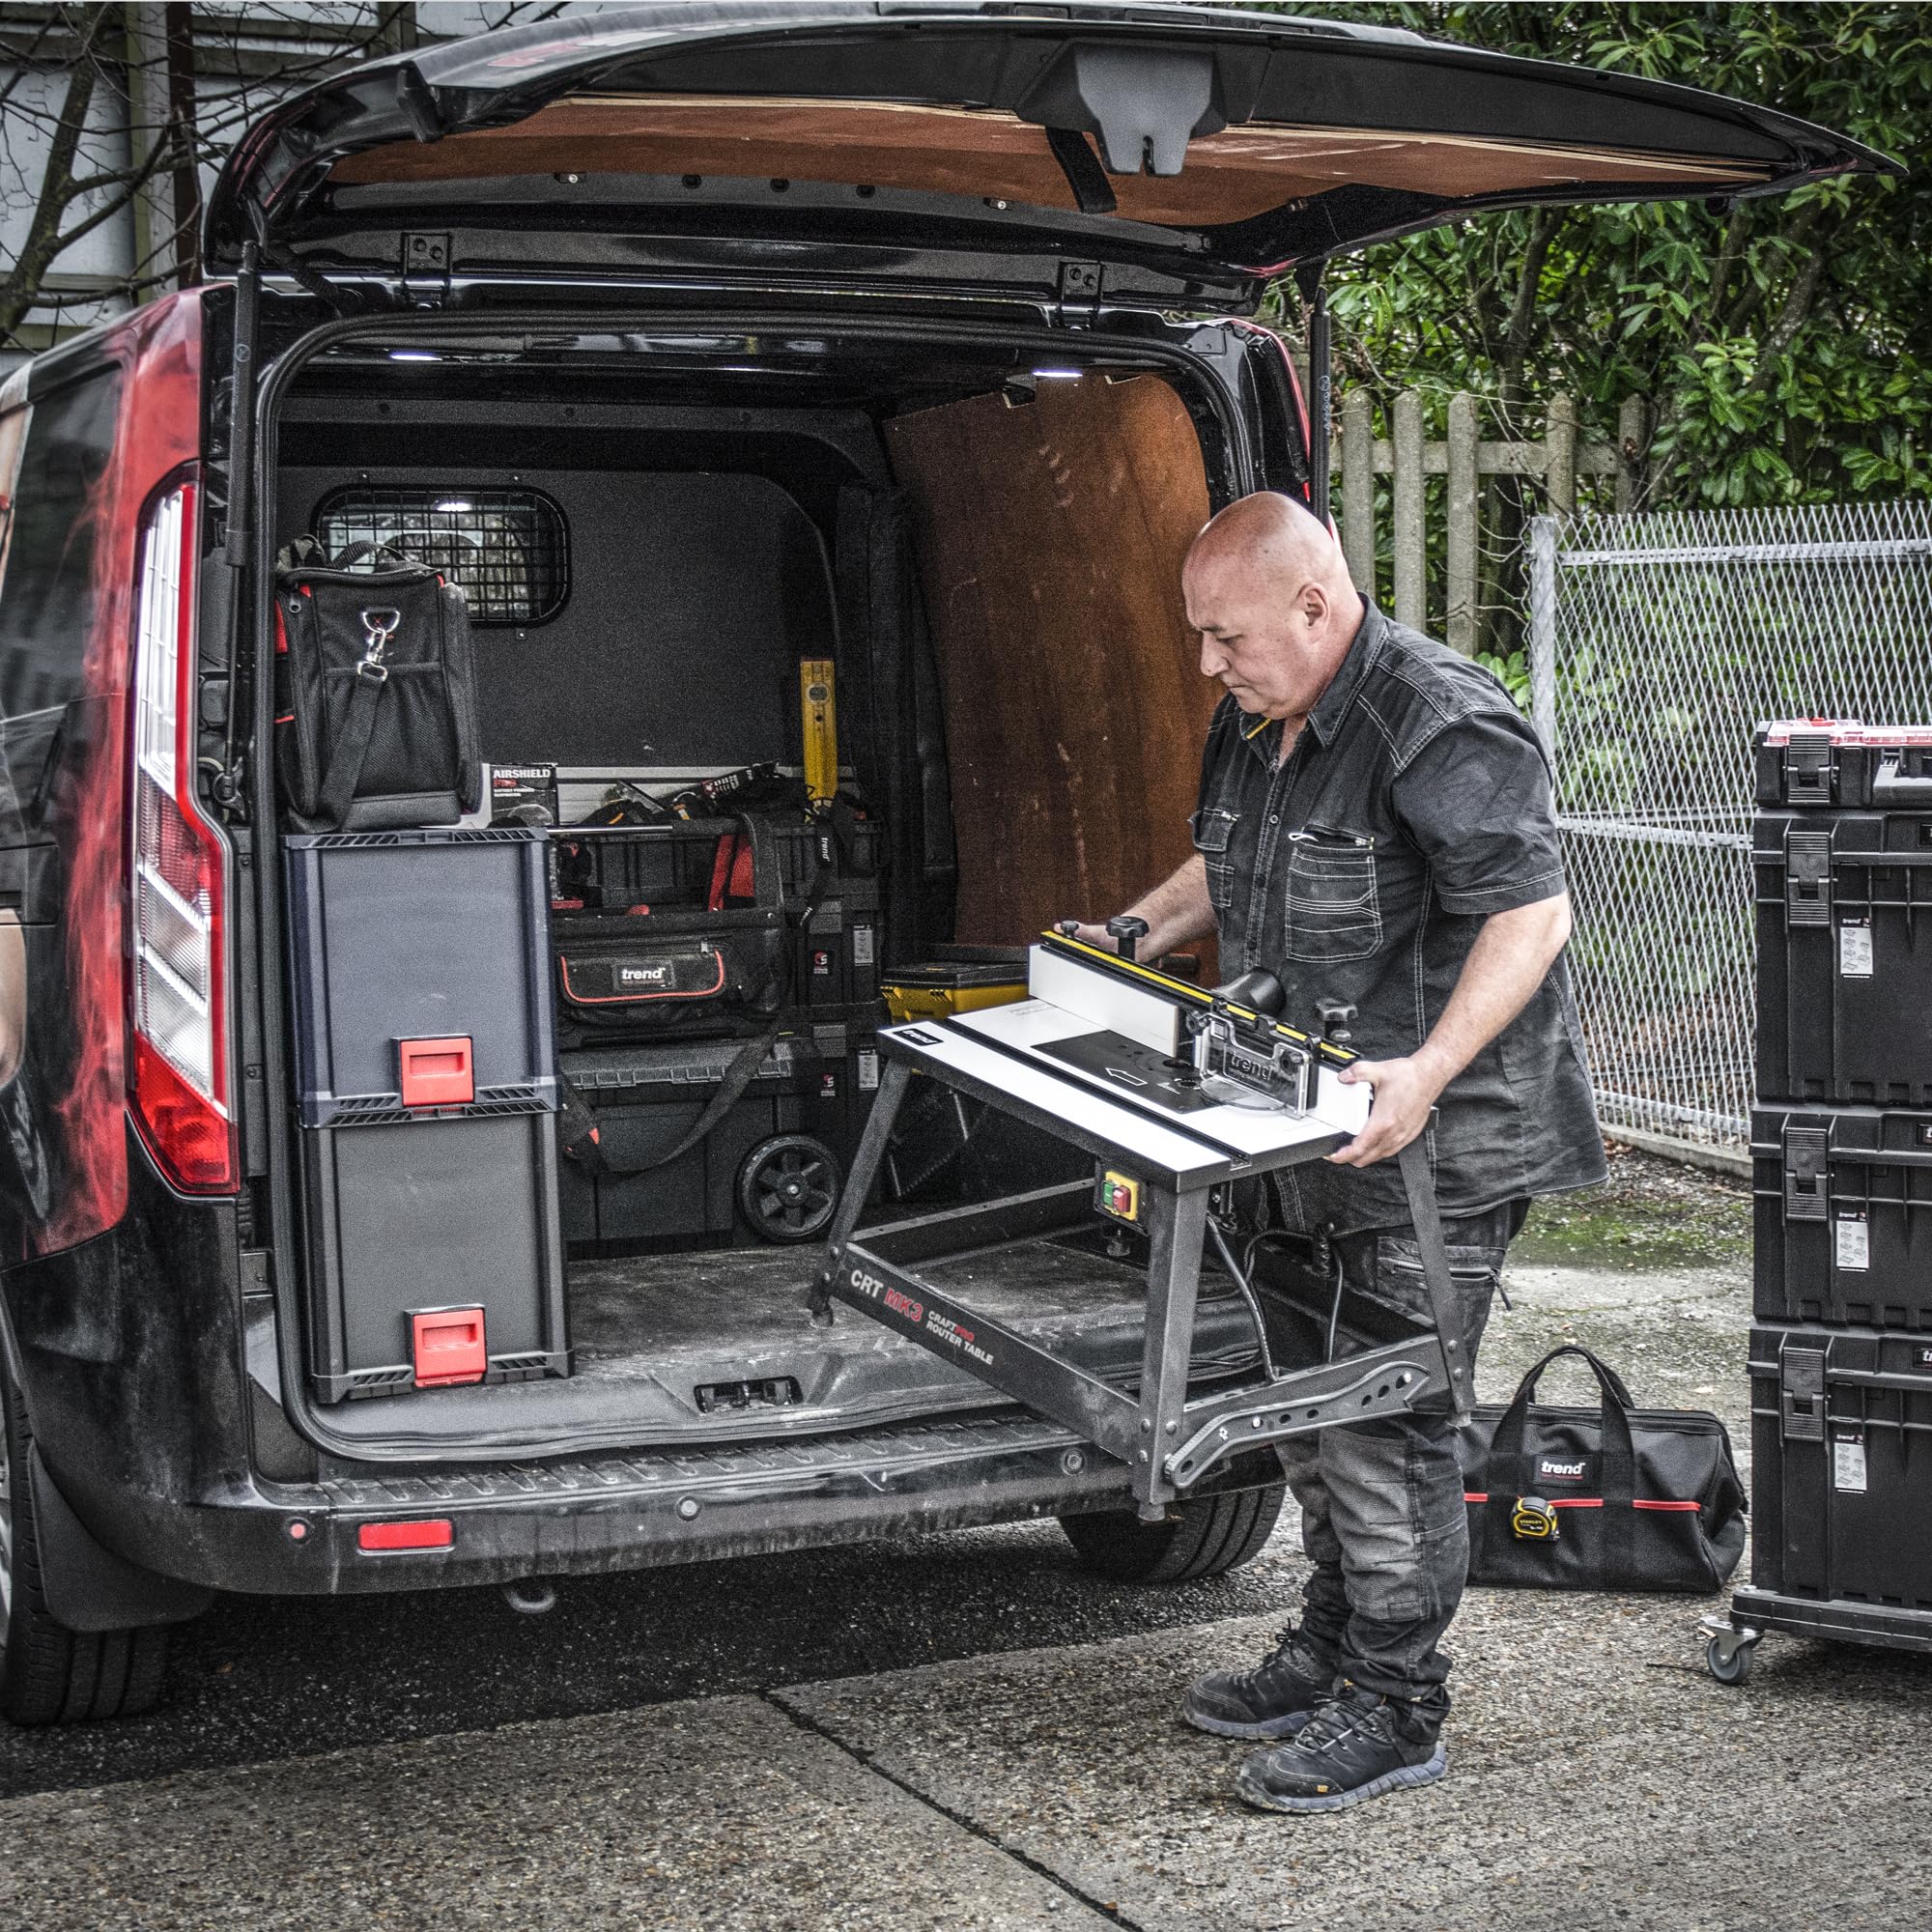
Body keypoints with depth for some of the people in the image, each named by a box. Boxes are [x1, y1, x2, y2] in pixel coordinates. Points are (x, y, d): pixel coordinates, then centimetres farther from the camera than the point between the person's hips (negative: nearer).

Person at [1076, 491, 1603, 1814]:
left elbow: (1533, 914, -25)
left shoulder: (1443, 727, -20)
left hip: (1439, 1148, -9)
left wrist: (1428, 1072, -35)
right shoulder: (1256, 723, 9)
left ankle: (1395, 1711, 8)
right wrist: (1139, 936, 13)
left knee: (1389, 1418, -4)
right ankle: (1329, 1656, 32)